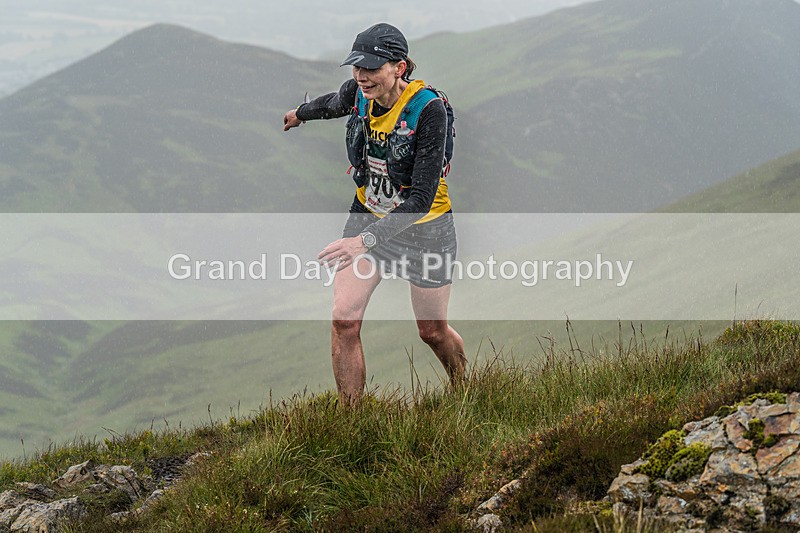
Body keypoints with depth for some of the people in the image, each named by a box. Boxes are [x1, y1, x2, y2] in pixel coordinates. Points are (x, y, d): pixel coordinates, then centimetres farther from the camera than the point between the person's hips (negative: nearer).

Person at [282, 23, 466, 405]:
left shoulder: (428, 109, -30)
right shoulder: (358, 93, -14)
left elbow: (422, 196, -32)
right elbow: (335, 103, 15)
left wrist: (367, 240, -42)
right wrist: (302, 113, 36)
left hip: (424, 226, -4)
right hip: (368, 214, 4)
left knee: (433, 331, 12)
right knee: (344, 320, -13)